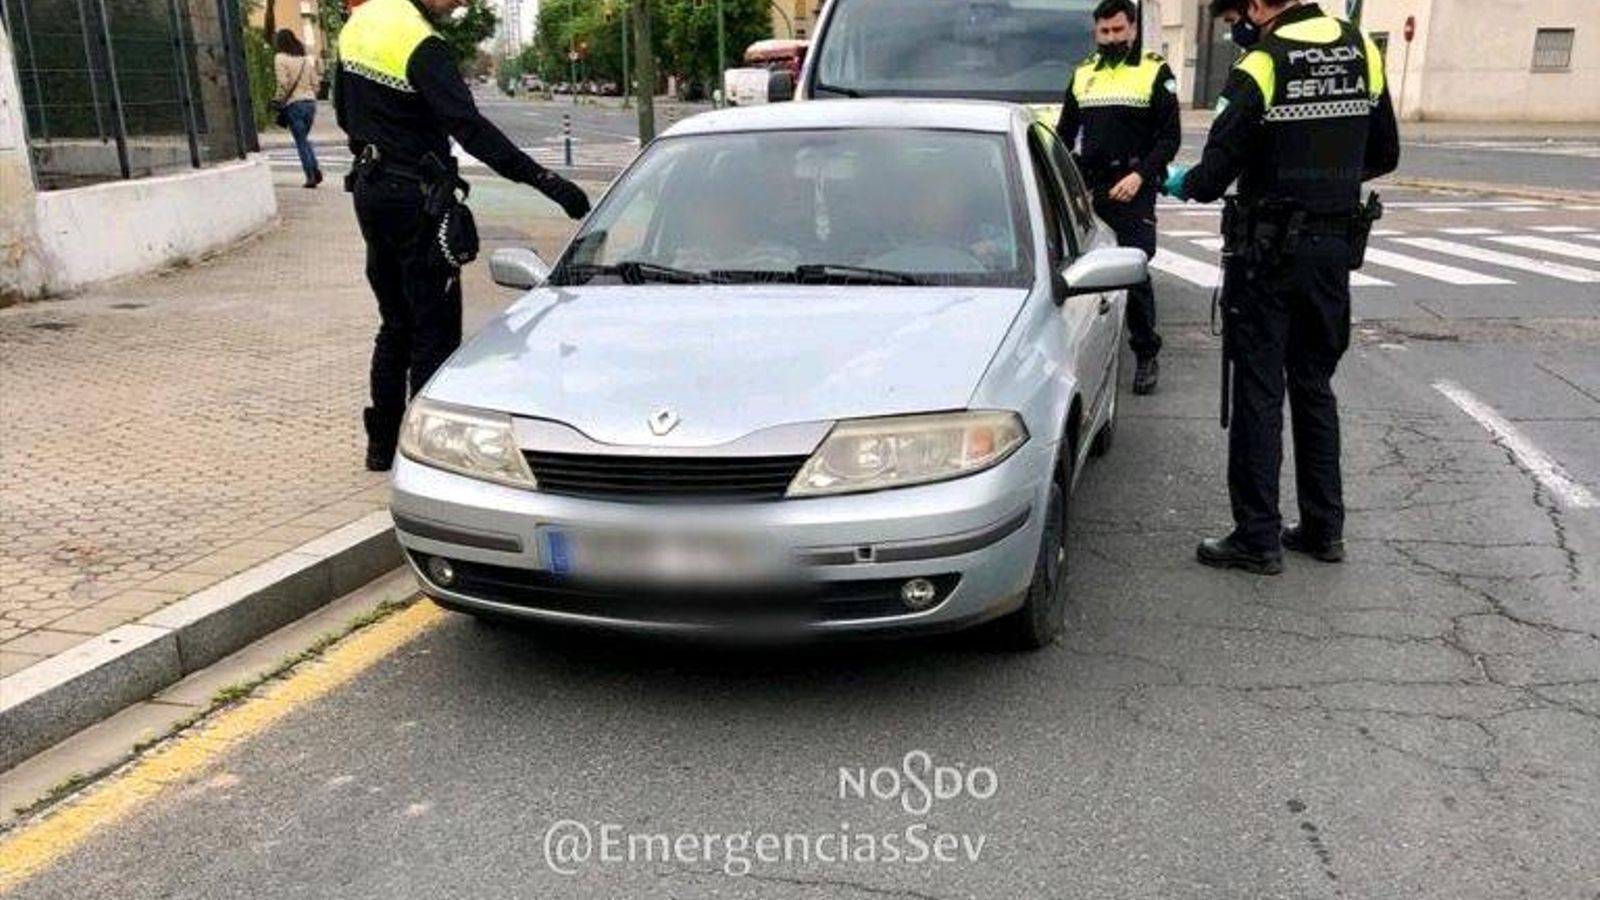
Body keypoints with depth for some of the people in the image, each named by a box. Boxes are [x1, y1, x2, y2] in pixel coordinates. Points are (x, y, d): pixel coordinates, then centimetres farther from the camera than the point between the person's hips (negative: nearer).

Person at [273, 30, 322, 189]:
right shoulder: (307, 58, 11)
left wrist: (277, 100, 2)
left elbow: (283, 84, -11)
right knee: (304, 138, 18)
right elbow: (316, 83, 10)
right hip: (310, 101, 5)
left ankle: (311, 176, -3)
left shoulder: (280, 58, -4)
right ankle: (316, 169, 2)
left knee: (301, 141, 1)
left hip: (293, 103, -5)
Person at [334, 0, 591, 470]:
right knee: (434, 330, -1)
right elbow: (470, 128, -28)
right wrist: (544, 180, -32)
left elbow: (343, 109, 18)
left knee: (395, 323, 18)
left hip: (370, 190, 9)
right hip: (415, 198, -9)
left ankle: (382, 444, 26)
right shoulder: (423, 47, -19)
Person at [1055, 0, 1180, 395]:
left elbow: (1170, 137, -1)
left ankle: (1146, 354, 3)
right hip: (1088, 188, 4)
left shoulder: (1155, 72, 3)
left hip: (1133, 190, -4)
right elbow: (1065, 132, 21)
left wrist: (1140, 175, -15)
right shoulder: (1083, 73, 16)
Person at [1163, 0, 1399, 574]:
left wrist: (1181, 183, 7)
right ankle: (1323, 527, 22)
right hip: (1336, 245, 6)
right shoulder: (1363, 52, 5)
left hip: (1269, 252, -6)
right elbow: (1384, 157, 12)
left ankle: (1258, 538, 6)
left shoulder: (1261, 65, -15)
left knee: (1258, 393, 1)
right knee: (1314, 386, 16)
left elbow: (1213, 177, -14)